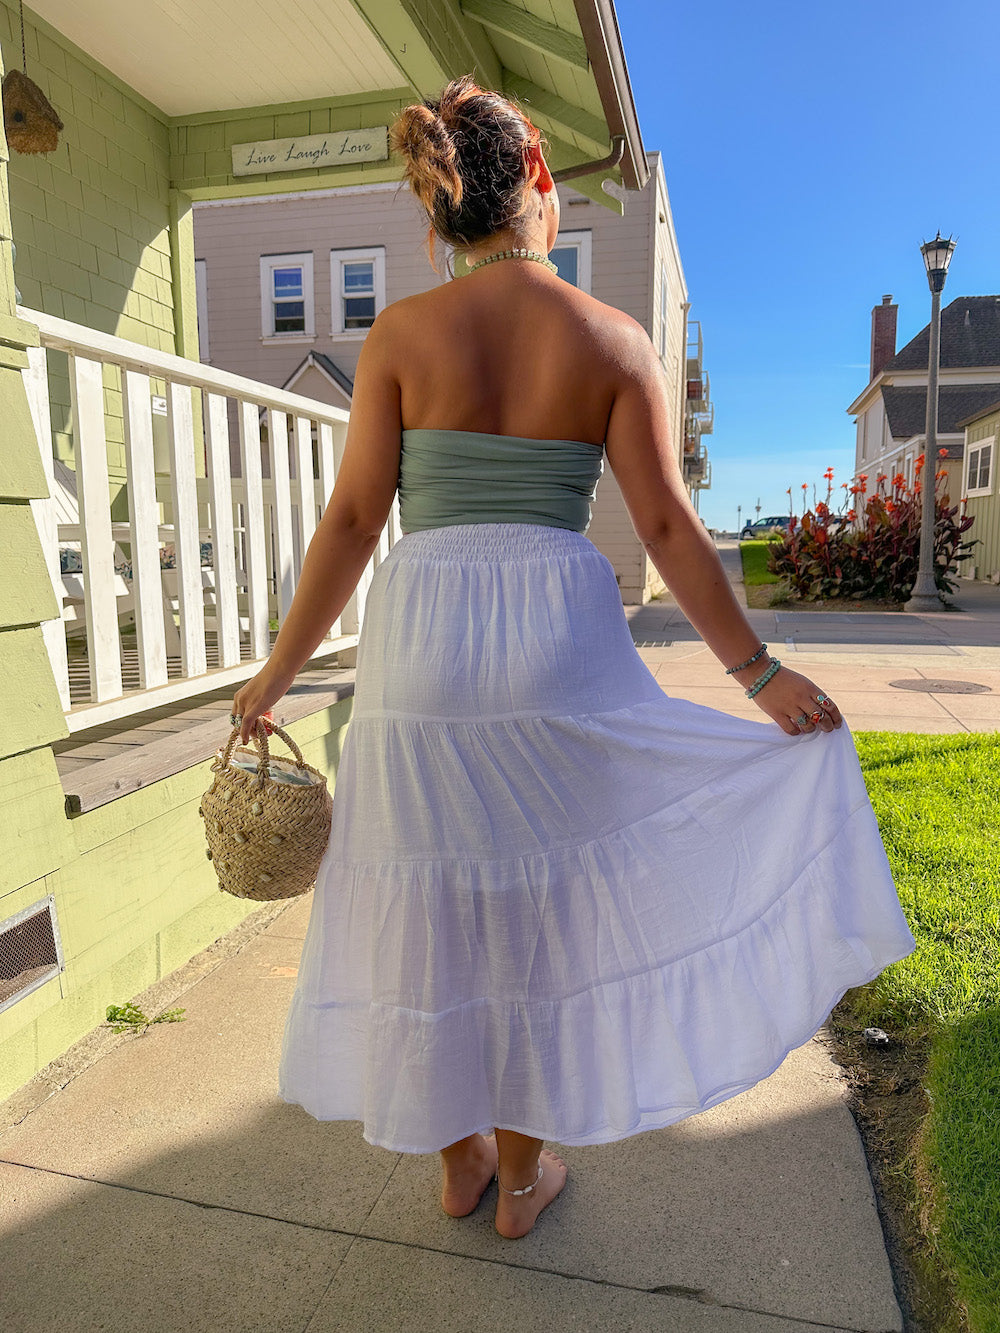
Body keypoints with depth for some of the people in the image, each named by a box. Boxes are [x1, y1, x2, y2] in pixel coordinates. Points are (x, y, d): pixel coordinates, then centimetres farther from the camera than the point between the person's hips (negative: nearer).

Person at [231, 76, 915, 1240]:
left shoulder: (401, 332, 1)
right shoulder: (613, 339, 1)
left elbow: (353, 520, -3)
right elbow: (667, 529, -3)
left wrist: (279, 670, 7)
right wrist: (760, 675, 5)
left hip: (423, 639, 1)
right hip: (558, 637, 0)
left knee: (435, 910, 16)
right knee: (541, 906, 15)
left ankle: (459, 1161, 36)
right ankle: (522, 1173, 34)